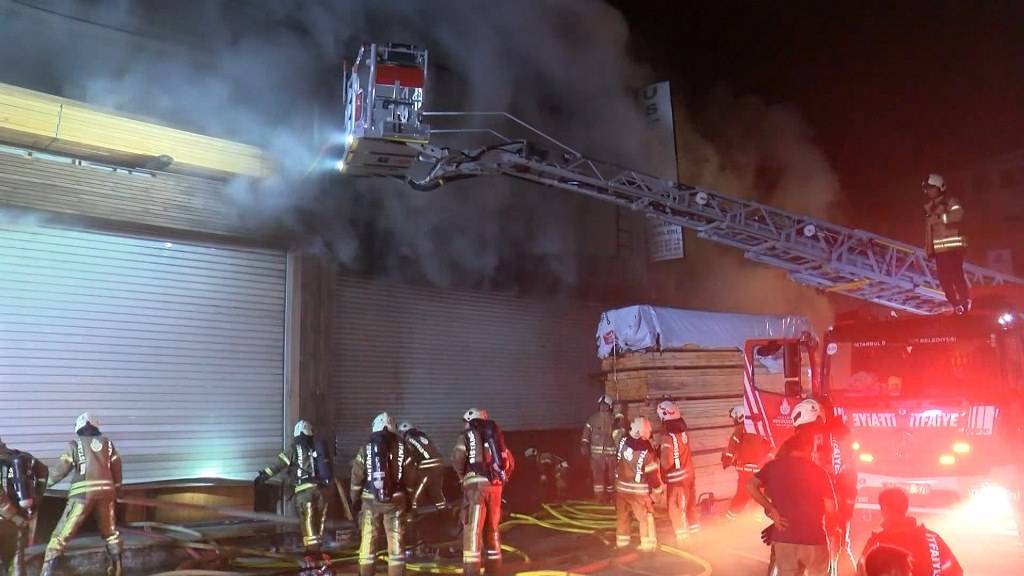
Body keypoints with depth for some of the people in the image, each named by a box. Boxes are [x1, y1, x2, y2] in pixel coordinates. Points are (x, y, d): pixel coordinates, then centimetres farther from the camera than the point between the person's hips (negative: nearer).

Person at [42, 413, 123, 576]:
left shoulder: (75, 444, 4)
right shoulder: (107, 443, 14)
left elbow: (61, 469, 0)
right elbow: (116, 469, 14)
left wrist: (47, 483, 17)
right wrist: (116, 491, 24)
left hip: (83, 493, -3)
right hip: (105, 491, 3)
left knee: (62, 533, 2)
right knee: (110, 531, 20)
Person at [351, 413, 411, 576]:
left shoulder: (365, 450, -2)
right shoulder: (401, 449, 0)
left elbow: (356, 479, 0)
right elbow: (409, 477, 1)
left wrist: (355, 501, 11)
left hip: (370, 501, 0)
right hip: (395, 500, 0)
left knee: (367, 540, 9)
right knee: (396, 541, 5)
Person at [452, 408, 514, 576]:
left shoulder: (467, 436, 5)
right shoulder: (495, 436, 22)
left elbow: (457, 459, -10)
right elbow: (510, 462, 20)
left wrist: (463, 475, 6)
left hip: (476, 485, -6)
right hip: (495, 486, 6)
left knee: (473, 527, -6)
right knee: (492, 527, 16)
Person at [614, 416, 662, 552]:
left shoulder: (623, 441, -13)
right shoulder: (647, 451, -25)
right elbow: (652, 474, -18)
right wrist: (659, 488, -2)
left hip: (621, 486, 5)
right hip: (639, 490, -5)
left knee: (622, 515, 19)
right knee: (645, 517, 11)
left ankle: (621, 541, 28)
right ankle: (648, 544, 14)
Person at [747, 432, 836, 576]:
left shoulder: (773, 466, 6)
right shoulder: (818, 471, 2)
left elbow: (751, 486, -7)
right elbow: (830, 509, -2)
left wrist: (772, 510, -3)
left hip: (783, 538, 2)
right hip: (814, 538, -1)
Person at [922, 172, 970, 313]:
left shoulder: (950, 201, -4)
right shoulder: (929, 207, 17)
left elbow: (958, 215, -25)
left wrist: (939, 217, -26)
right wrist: (928, 247, 13)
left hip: (953, 246, -7)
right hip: (938, 248, 7)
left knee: (956, 276, -11)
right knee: (943, 278, 4)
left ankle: (966, 301, 2)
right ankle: (955, 304, 11)